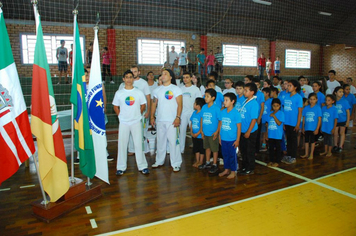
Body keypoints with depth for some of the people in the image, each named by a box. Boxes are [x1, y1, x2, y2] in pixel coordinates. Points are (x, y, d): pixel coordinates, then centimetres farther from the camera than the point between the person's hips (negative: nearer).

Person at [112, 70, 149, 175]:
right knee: (122, 144, 5)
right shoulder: (119, 93, 2)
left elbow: (143, 105, 9)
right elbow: (115, 106, 11)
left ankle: (142, 166, 13)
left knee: (138, 144, 2)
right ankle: (121, 167, 16)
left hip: (136, 122, -1)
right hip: (123, 123, 1)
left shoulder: (139, 92, 0)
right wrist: (121, 116, 4)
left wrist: (137, 115, 6)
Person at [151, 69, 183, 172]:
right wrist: (152, 117, 8)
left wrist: (178, 117, -15)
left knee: (173, 142, -5)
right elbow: (154, 104, 15)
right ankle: (159, 161, 27)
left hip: (172, 121, -5)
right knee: (160, 141, 13)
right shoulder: (157, 90, 13)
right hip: (160, 120, 5)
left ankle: (176, 164, 5)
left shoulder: (176, 89, -1)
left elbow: (180, 104, -6)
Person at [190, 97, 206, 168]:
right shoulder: (194, 113, 4)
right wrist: (192, 132, 1)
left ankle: (201, 162, 21)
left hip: (200, 135, -7)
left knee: (201, 149, 8)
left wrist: (197, 133, -17)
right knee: (196, 148, 17)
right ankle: (197, 161, 31)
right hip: (194, 135, 7)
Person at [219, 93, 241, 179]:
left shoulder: (236, 113, -12)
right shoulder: (222, 112, 3)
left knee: (232, 155, 6)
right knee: (225, 154, 16)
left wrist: (237, 140, -10)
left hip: (232, 139, -5)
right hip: (223, 139, 5)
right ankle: (226, 169, 32)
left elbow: (239, 127, -10)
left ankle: (233, 171, 22)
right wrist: (219, 136, 12)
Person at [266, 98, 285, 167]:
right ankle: (271, 161, 26)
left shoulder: (281, 113, -7)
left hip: (278, 135, -4)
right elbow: (268, 124, 9)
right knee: (271, 148, 13)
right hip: (270, 135, 4)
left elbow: (279, 123, -18)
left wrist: (274, 116, -20)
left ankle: (277, 162, 18)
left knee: (278, 148, 8)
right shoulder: (270, 113, 5)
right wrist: (266, 133, 8)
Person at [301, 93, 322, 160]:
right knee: (306, 140, 12)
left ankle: (311, 154, 20)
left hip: (313, 128, -3)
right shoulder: (306, 108, 2)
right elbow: (304, 118, 7)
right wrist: (303, 127, 7)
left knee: (312, 141, 8)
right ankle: (306, 154, 26)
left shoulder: (318, 108, -7)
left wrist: (317, 129, -11)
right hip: (306, 128, 3)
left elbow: (319, 119, -7)